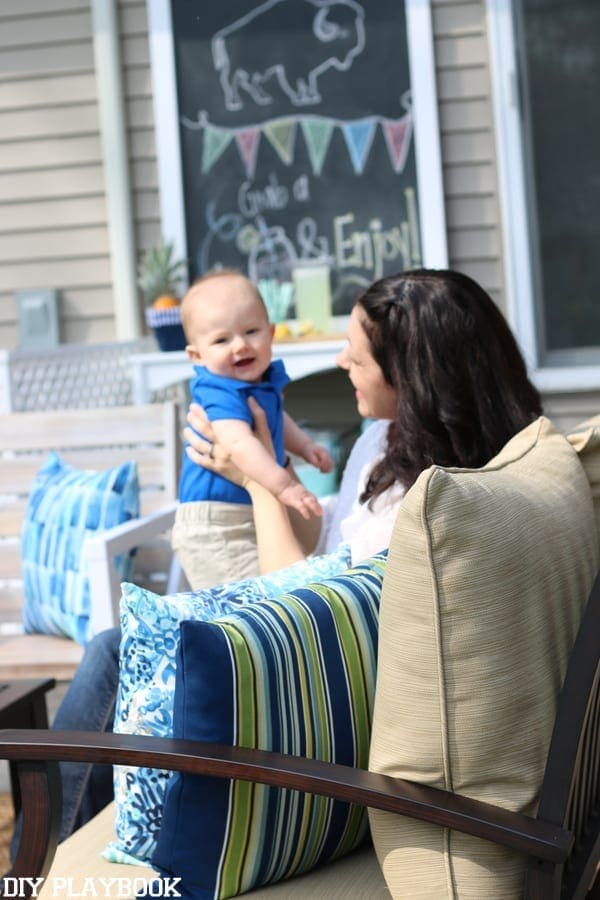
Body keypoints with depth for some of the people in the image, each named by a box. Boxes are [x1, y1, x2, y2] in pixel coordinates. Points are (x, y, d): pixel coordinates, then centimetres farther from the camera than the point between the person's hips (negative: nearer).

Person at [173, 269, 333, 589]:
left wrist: (305, 446, 17)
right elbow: (238, 443, -44)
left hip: (253, 517, 10)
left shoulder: (265, 380, 4)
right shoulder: (220, 394, -26)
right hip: (215, 528, -10)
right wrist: (284, 486, -51)